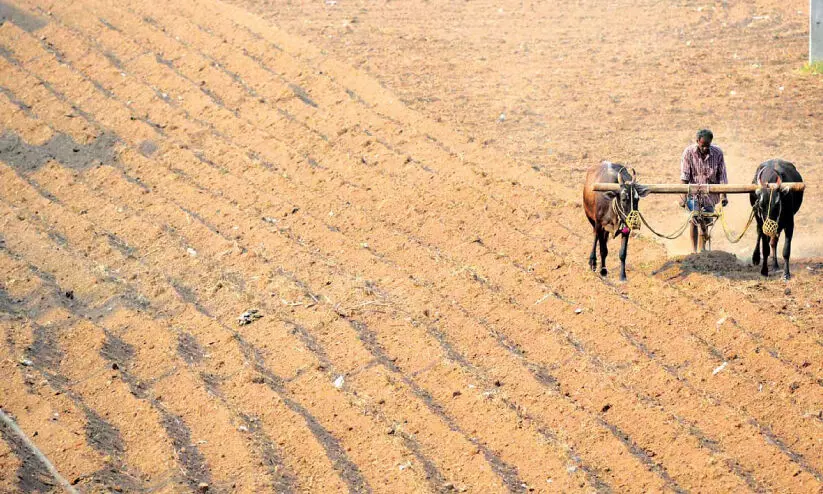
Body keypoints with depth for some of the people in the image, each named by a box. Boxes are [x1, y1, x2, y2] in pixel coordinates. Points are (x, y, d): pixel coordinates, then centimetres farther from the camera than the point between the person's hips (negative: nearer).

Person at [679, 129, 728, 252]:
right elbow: (684, 176, -13)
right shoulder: (689, 152, -14)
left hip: (710, 194, 2)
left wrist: (723, 195, -14)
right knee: (694, 220, -13)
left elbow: (722, 176, -8)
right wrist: (683, 195, -19)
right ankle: (694, 250, -8)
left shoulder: (717, 153, -11)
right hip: (694, 192, -2)